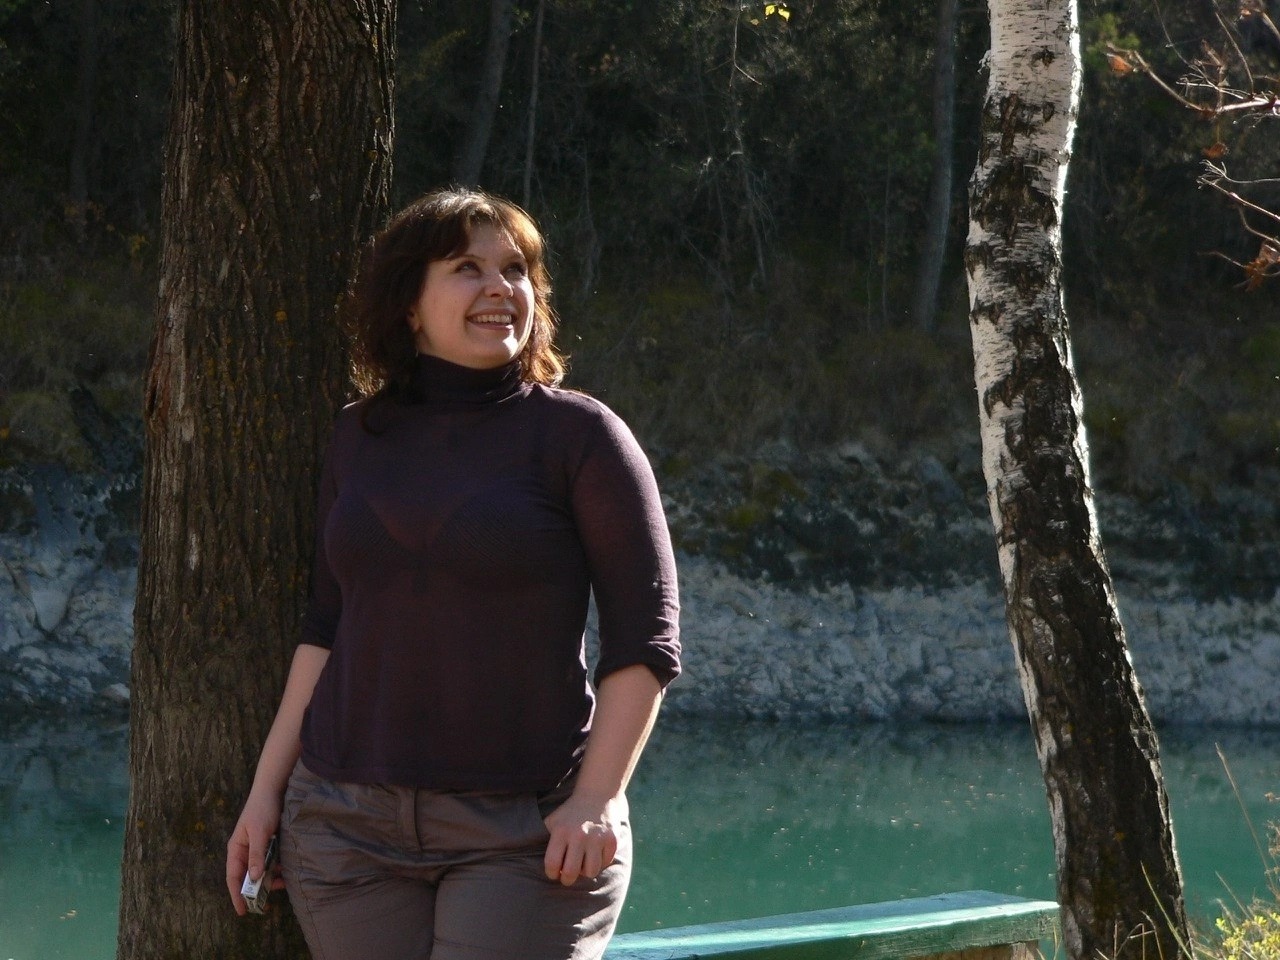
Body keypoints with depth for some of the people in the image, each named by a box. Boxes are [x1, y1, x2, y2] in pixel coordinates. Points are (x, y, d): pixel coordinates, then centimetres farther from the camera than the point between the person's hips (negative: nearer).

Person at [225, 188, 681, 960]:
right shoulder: (359, 439, 10)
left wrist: (598, 796, -14)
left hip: (526, 830, -4)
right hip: (348, 823, 4)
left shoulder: (580, 435, -2)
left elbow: (646, 639, -4)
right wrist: (268, 788, 12)